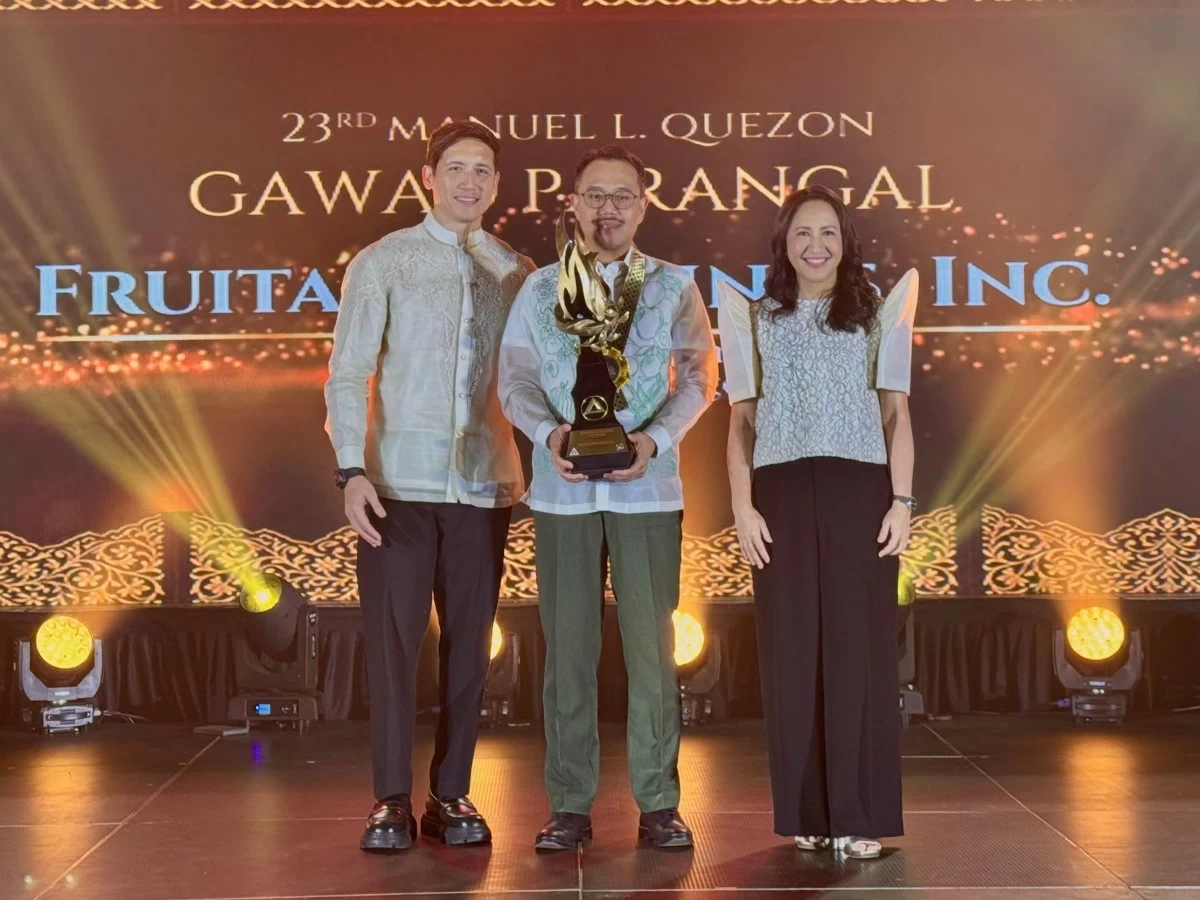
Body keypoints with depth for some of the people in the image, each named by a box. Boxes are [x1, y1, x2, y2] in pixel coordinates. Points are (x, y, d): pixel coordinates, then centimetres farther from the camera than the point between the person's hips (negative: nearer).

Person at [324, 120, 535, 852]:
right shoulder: (382, 263, 2)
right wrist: (353, 470, -13)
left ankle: (452, 794, 18)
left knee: (468, 643, 7)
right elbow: (348, 373, -2)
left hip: (485, 484, 3)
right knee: (393, 640, 1)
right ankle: (393, 798, 11)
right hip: (399, 482, -2)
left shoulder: (517, 271, 9)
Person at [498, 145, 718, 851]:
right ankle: (570, 805, 12)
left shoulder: (674, 287, 8)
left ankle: (659, 803, 10)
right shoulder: (540, 289, 11)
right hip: (564, 488, 1)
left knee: (652, 646, 0)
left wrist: (656, 437, -14)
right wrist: (549, 432, -13)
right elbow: (516, 380, 6)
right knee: (568, 647, 3)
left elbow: (699, 373, 2)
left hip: (647, 487, -1)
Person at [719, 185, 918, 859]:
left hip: (858, 491, -1)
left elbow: (897, 414, 6)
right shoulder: (759, 320, 12)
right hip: (783, 495, 1)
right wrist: (743, 506, -2)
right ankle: (808, 814, 12)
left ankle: (859, 816, 5)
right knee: (791, 650, 2)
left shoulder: (876, 315, 10)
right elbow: (742, 421, 8)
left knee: (858, 647, -2)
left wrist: (902, 502, -4)